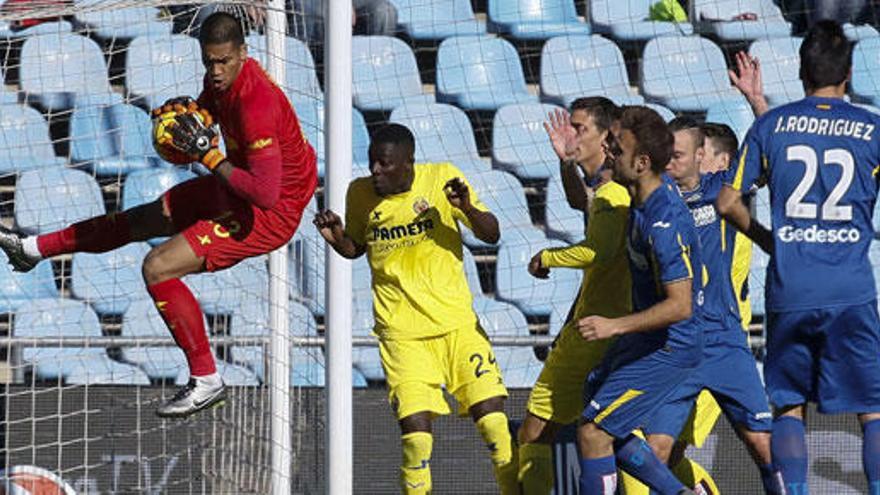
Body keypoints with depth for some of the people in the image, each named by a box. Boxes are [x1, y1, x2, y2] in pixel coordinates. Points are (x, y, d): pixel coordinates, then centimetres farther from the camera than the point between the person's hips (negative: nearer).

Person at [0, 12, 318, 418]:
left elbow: (265, 192, -37)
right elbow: (207, 109, 19)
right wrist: (184, 112, -6)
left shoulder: (256, 104, -34)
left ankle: (206, 381, -7)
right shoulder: (222, 81, -6)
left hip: (269, 214, -10)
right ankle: (34, 248, 43)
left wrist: (210, 156, -30)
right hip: (234, 189, 10)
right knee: (141, 220, 24)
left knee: (157, 267, -17)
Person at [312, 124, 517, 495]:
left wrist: (468, 208, -21)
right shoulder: (360, 193, 0)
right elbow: (355, 248, 17)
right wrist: (335, 237, -5)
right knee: (416, 434, -12)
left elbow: (491, 235, -1)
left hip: (456, 321, 0)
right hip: (401, 333, 0)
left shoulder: (442, 178, -4)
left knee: (493, 420, -7)